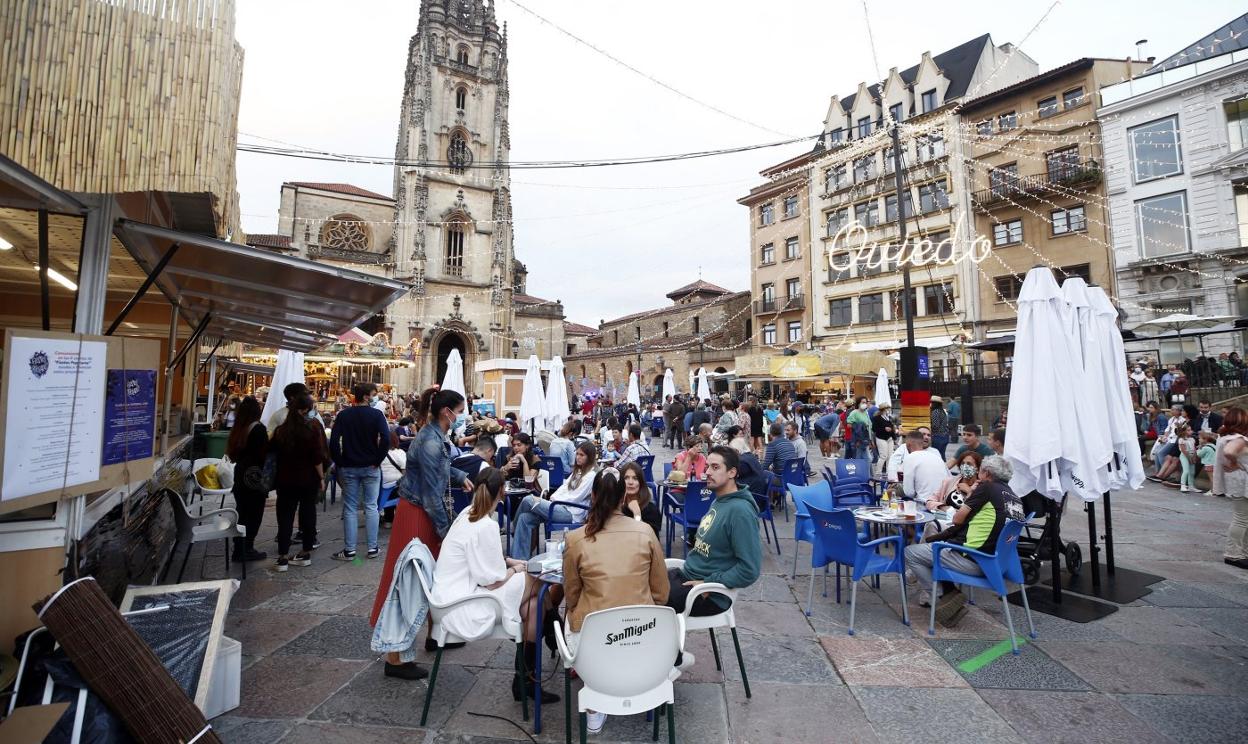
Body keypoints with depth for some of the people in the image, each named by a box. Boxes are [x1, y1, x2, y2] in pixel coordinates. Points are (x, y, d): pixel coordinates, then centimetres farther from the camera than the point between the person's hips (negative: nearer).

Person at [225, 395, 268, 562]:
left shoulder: (238, 428, 5)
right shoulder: (258, 428, -16)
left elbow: (233, 453, 12)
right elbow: (264, 453, -16)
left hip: (240, 475, 7)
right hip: (255, 477, -7)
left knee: (242, 513, 15)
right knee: (254, 514, 3)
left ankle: (239, 549, 22)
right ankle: (248, 549, 8)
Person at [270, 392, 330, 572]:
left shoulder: (281, 429, -1)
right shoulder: (313, 426, -11)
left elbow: (274, 452, 8)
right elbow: (318, 456, -12)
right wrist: (321, 476, -5)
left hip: (286, 479, 2)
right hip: (309, 478, -2)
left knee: (285, 515, 8)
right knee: (308, 513, 10)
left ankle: (283, 557, 7)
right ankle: (306, 553, 16)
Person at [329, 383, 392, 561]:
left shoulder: (343, 415, 0)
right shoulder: (376, 414, -8)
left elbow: (333, 442, -8)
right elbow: (386, 439, -20)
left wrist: (339, 463, 2)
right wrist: (377, 460, -8)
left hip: (348, 468, 2)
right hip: (371, 467, -1)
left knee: (350, 509, 7)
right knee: (371, 507, 7)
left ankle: (349, 550, 12)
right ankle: (372, 548, 11)